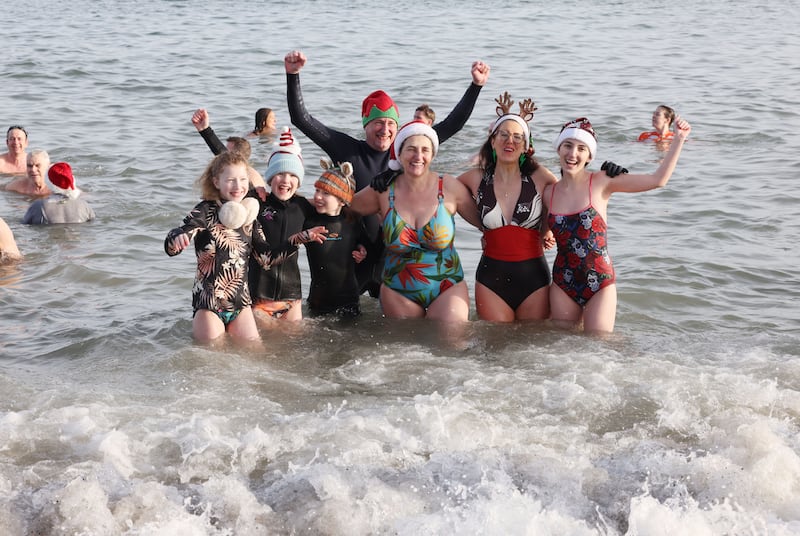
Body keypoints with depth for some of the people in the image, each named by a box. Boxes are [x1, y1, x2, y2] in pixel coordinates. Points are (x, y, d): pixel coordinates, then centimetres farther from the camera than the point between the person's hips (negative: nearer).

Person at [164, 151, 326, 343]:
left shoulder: (249, 216, 6)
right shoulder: (206, 212, -11)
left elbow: (266, 258, 10)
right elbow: (171, 246, -24)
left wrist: (300, 239, 3)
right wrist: (177, 239, -48)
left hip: (240, 302, 5)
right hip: (208, 302, -5)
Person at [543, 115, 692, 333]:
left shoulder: (601, 182, -7)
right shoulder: (549, 193, 2)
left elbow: (658, 180, -11)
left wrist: (678, 139, -11)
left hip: (600, 282, -3)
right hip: (563, 283, 3)